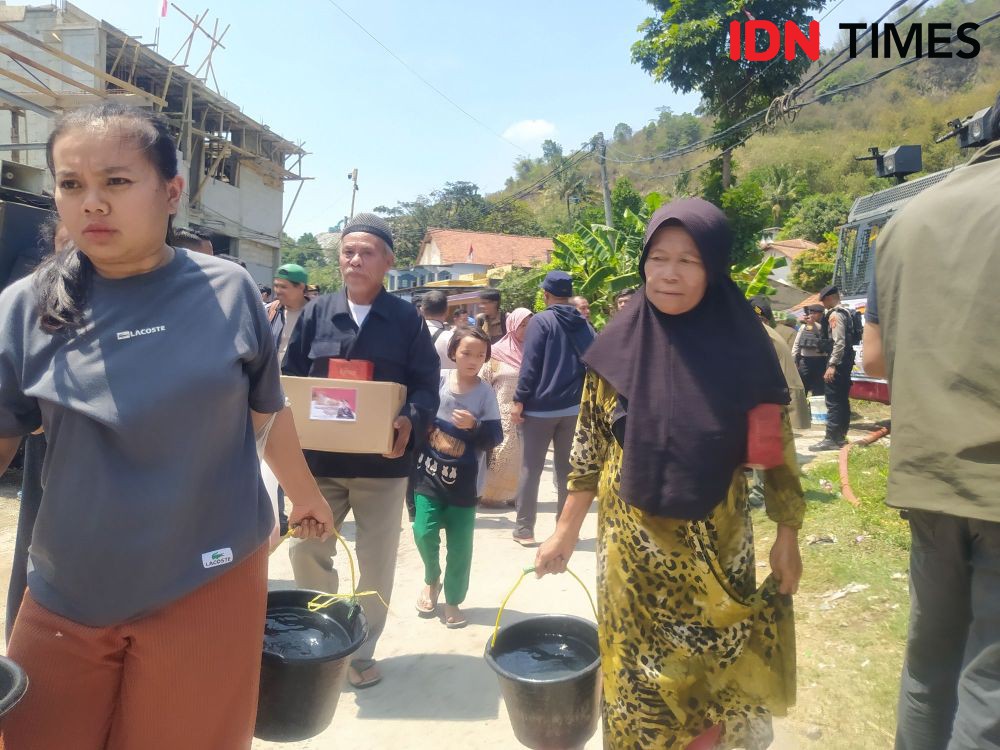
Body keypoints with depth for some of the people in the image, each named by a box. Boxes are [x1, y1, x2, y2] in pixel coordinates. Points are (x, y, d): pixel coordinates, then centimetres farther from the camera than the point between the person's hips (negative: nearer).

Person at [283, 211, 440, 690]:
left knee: (377, 561, 9)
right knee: (306, 550, 6)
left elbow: (426, 384, -2)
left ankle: (361, 651, 29)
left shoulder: (407, 319, -1)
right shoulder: (316, 313, 5)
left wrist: (411, 421, -21)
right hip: (319, 458, 2)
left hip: (382, 461, -1)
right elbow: (289, 378, 7)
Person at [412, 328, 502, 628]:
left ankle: (453, 601, 24)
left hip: (463, 480, -1)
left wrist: (474, 426, -27)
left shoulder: (486, 393, -8)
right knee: (424, 532, -4)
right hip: (429, 473, 1)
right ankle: (432, 581, 26)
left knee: (459, 544, 5)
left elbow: (494, 438, -9)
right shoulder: (437, 380, -5)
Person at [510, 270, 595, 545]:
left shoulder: (541, 321, -7)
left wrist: (519, 400, -10)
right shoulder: (584, 325, 8)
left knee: (531, 469, 3)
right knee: (566, 469, 11)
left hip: (539, 408, -4)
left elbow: (530, 365, -13)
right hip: (573, 408, 4)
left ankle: (524, 529, 6)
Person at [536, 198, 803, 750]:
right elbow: (589, 447, 0)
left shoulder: (743, 348, -7)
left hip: (715, 543, 0)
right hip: (632, 543, 1)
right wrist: (565, 532, 2)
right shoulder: (618, 346, -5)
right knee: (637, 672, 13)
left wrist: (787, 535, 2)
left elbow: (776, 447, 1)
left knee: (713, 667, 13)